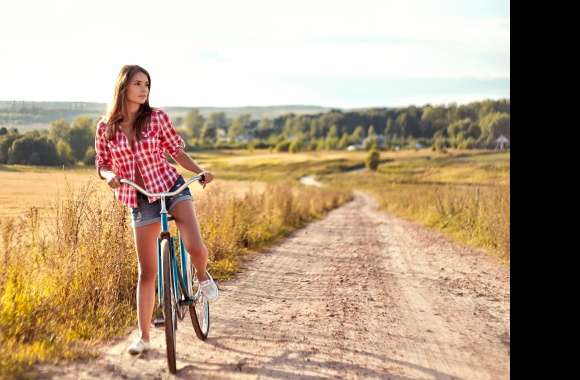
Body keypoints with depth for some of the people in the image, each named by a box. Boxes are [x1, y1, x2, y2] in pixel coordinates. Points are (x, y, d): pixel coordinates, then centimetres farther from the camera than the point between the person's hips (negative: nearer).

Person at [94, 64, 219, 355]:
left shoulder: (157, 117, -4)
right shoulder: (105, 127, -1)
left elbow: (176, 150, 5)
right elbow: (102, 165, 6)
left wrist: (200, 172, -7)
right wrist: (110, 176, -16)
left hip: (172, 188, -1)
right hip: (140, 201, 1)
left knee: (195, 248, -24)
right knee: (147, 271, 1)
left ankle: (202, 275, 13)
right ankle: (143, 337, 13)